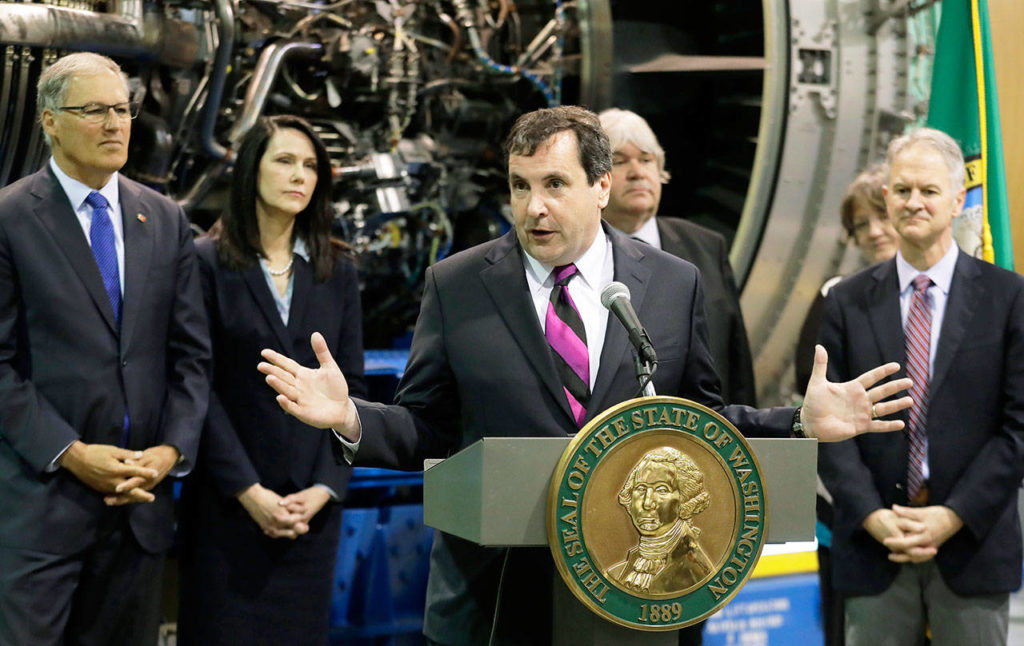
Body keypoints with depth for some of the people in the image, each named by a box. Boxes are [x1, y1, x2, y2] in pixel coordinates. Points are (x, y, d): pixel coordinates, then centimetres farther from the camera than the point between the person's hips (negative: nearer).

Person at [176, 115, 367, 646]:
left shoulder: (337, 272, 9)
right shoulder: (208, 263, -2)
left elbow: (351, 388, 6)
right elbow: (199, 387, -7)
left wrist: (325, 488, -6)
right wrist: (249, 491, -12)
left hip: (312, 505, 3)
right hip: (227, 502, -3)